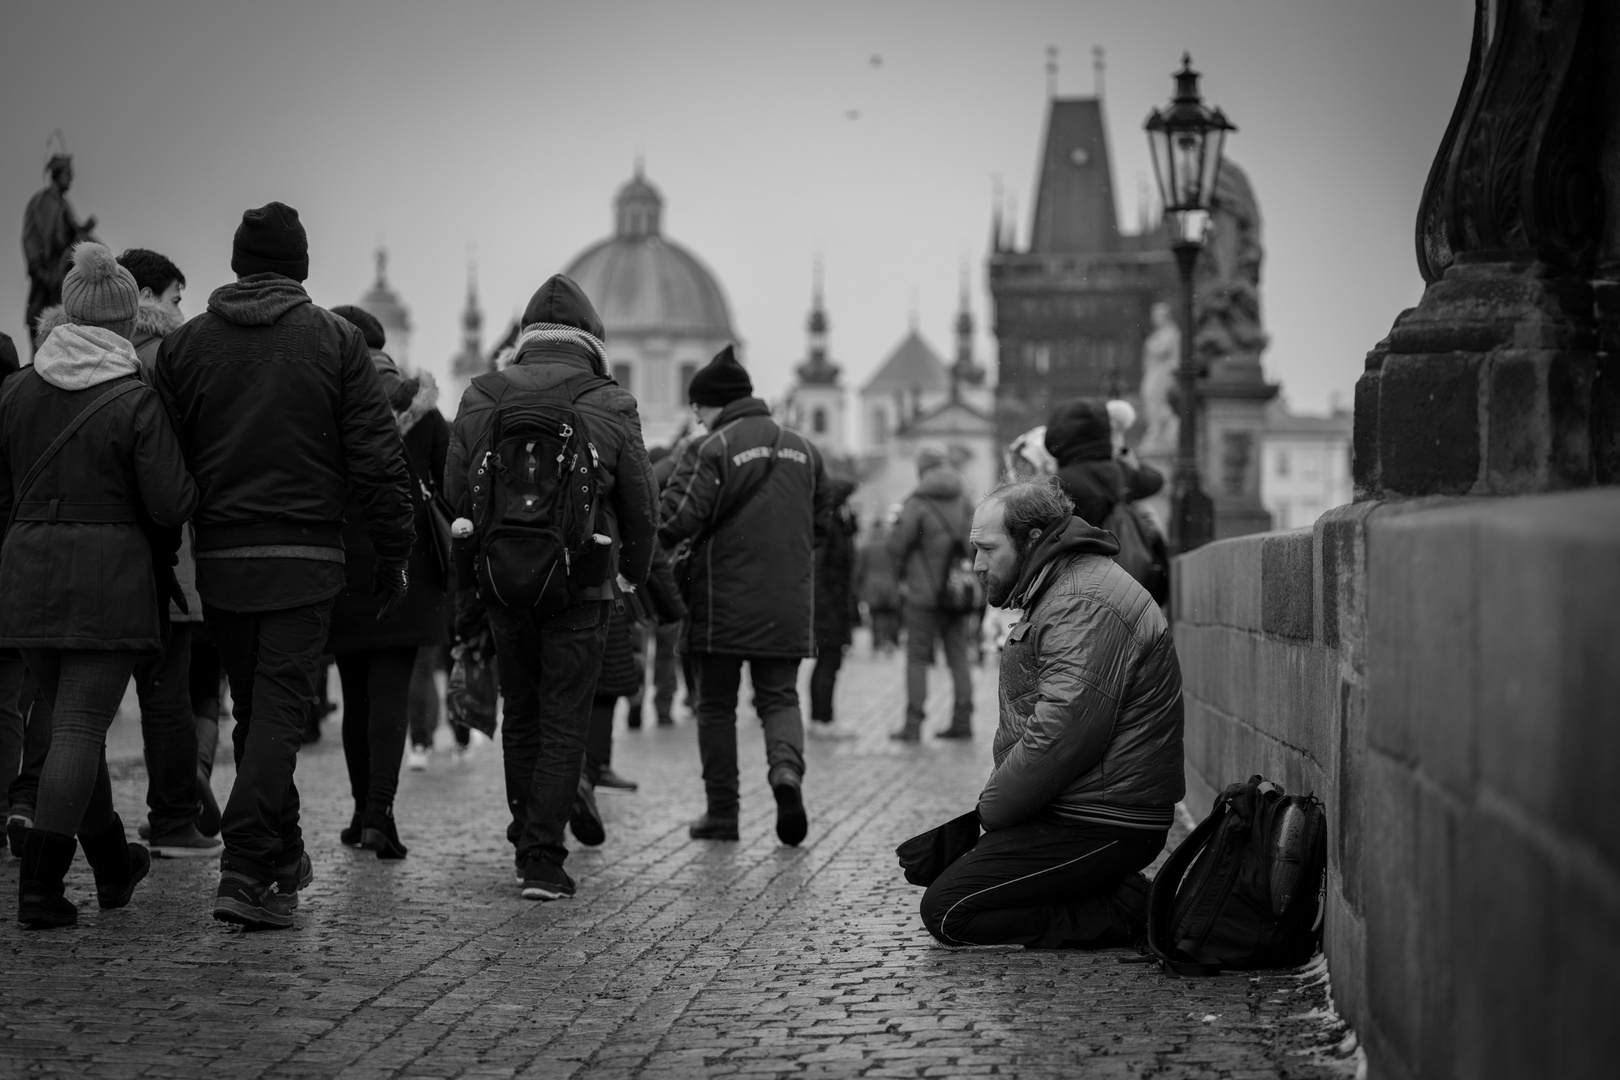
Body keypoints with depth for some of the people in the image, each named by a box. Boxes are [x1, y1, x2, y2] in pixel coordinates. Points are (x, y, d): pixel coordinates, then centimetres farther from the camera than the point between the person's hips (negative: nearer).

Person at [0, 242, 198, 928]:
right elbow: (172, 504, -13)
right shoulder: (136, 401, -11)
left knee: (69, 718, 18)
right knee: (81, 726, -3)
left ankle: (113, 864, 32)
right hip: (110, 576, -5)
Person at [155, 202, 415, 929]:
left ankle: (282, 857, 27)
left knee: (253, 709, 16)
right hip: (305, 559, -3)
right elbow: (377, 460, -4)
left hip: (220, 558, 3)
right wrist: (394, 554, 2)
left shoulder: (184, 346, 5)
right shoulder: (335, 342, -1)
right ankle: (246, 871, -15)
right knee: (280, 711, -4)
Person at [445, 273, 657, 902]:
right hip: (581, 585, -3)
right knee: (564, 721, 1)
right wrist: (635, 569, 20)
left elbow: (455, 494, 7)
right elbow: (640, 504, 1)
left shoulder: (479, 400, 3)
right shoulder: (610, 407, -5)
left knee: (520, 715, 16)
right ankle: (544, 861, -3)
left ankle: (528, 841, 26)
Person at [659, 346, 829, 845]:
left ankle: (722, 813, 9)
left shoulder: (713, 448, -9)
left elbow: (678, 518, -17)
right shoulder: (803, 450, 10)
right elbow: (820, 524, 16)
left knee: (717, 705, 8)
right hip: (788, 606, 4)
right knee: (779, 695, 12)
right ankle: (787, 767, -17)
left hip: (723, 602, -4)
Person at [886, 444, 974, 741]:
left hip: (924, 593, -5)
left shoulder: (917, 504, -11)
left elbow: (897, 543, -11)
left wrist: (902, 575, 5)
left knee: (917, 657, -1)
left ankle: (913, 723, -4)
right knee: (958, 655, 11)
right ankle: (962, 719, 9)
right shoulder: (964, 503, 7)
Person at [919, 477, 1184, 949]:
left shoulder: (1085, 606, -19)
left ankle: (1124, 911, -8)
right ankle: (1120, 892, 8)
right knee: (936, 861, 16)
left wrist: (992, 808, -13)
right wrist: (994, 801, 7)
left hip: (1101, 828, -11)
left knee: (946, 912, -10)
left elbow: (1058, 739, -26)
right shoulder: (1061, 590, 17)